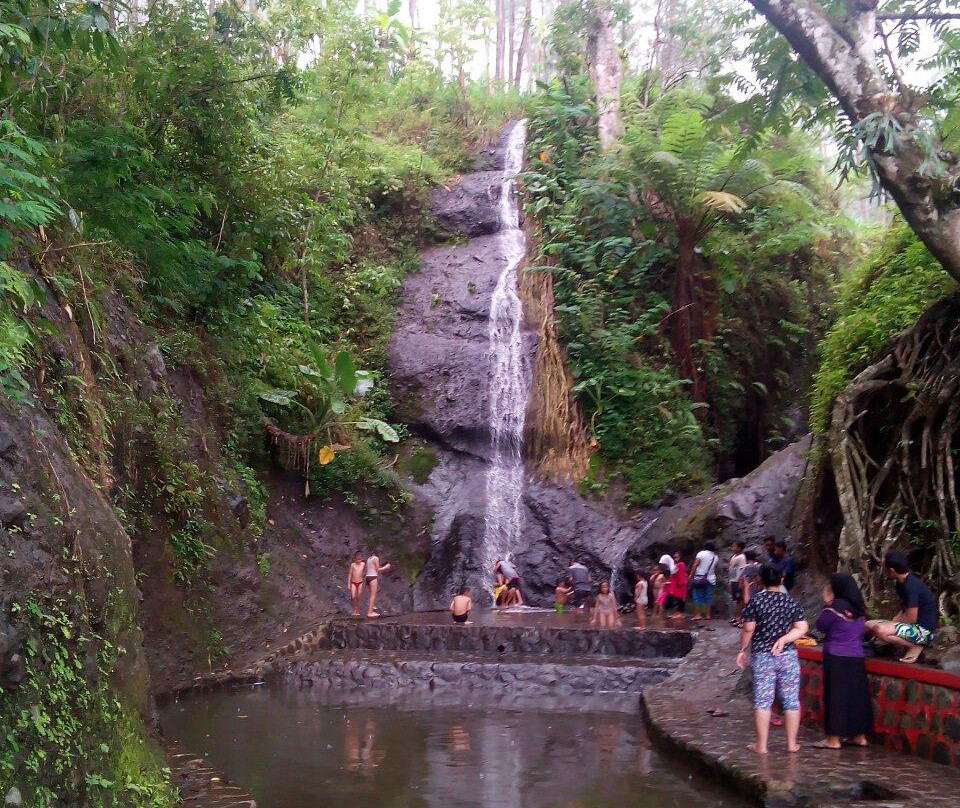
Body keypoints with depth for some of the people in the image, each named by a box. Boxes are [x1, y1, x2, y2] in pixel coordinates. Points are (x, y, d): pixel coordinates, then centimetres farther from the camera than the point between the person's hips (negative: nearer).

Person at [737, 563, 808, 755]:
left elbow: (748, 629, -6)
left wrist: (743, 650, 5)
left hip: (761, 655, -2)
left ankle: (761, 745, 5)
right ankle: (792, 743, 15)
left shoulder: (755, 601, -6)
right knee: (791, 700, 9)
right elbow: (802, 629, -3)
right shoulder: (791, 602, 2)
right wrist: (783, 639, -8)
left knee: (762, 700, 2)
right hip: (788, 656, 2)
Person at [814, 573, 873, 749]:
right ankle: (860, 736, 20)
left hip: (836, 658, -6)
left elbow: (821, 626, -4)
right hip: (857, 657, 6)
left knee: (835, 696, 0)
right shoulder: (860, 608, 6)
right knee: (857, 695, 13)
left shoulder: (835, 607, -14)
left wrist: (827, 604, 3)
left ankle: (834, 738, 3)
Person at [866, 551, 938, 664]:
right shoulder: (902, 583, 7)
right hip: (914, 626, 10)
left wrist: (890, 624, -8)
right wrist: (890, 624, 1)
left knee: (880, 630, -31)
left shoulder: (911, 587, -23)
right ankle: (911, 642, 5)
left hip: (924, 630, -10)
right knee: (869, 625, 9)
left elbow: (911, 618, -23)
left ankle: (916, 646, -9)